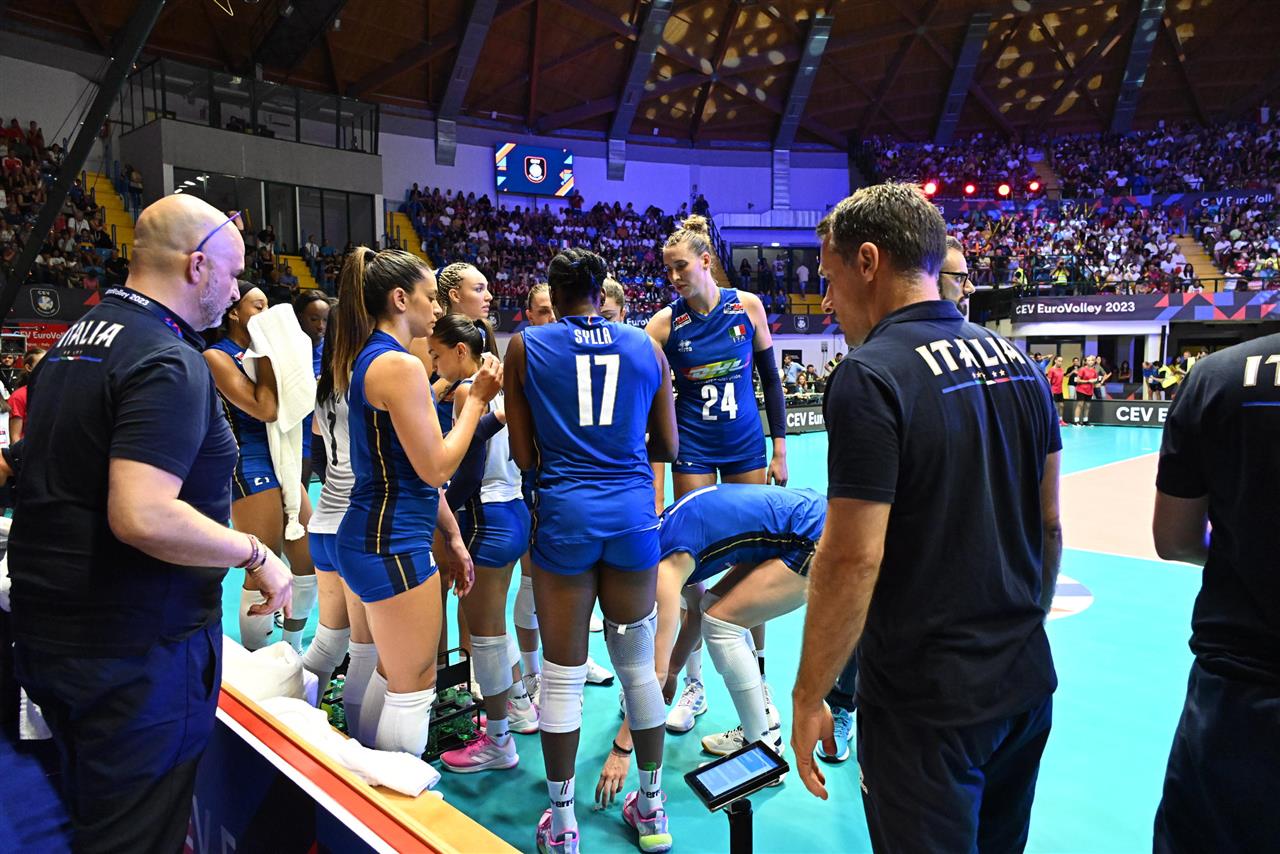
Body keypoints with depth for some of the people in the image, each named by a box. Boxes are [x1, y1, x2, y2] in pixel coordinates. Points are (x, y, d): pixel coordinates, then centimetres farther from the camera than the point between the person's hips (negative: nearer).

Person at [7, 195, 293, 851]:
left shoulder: (70, 343, 10)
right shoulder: (170, 362, -21)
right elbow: (144, 517, -31)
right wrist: (256, 554, -18)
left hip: (49, 632, 9)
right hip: (140, 649, -9)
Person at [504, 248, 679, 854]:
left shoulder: (525, 347, 1)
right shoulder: (646, 347, 6)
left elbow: (523, 456, 1)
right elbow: (668, 446, 10)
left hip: (565, 514, -2)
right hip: (633, 513, 2)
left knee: (563, 674, 10)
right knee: (639, 667, 15)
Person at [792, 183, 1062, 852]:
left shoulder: (871, 375, -20)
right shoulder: (1018, 363, 3)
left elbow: (854, 558, -22)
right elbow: (1049, 522, 9)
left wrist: (808, 698, -12)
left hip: (926, 703, -7)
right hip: (1027, 683, 7)